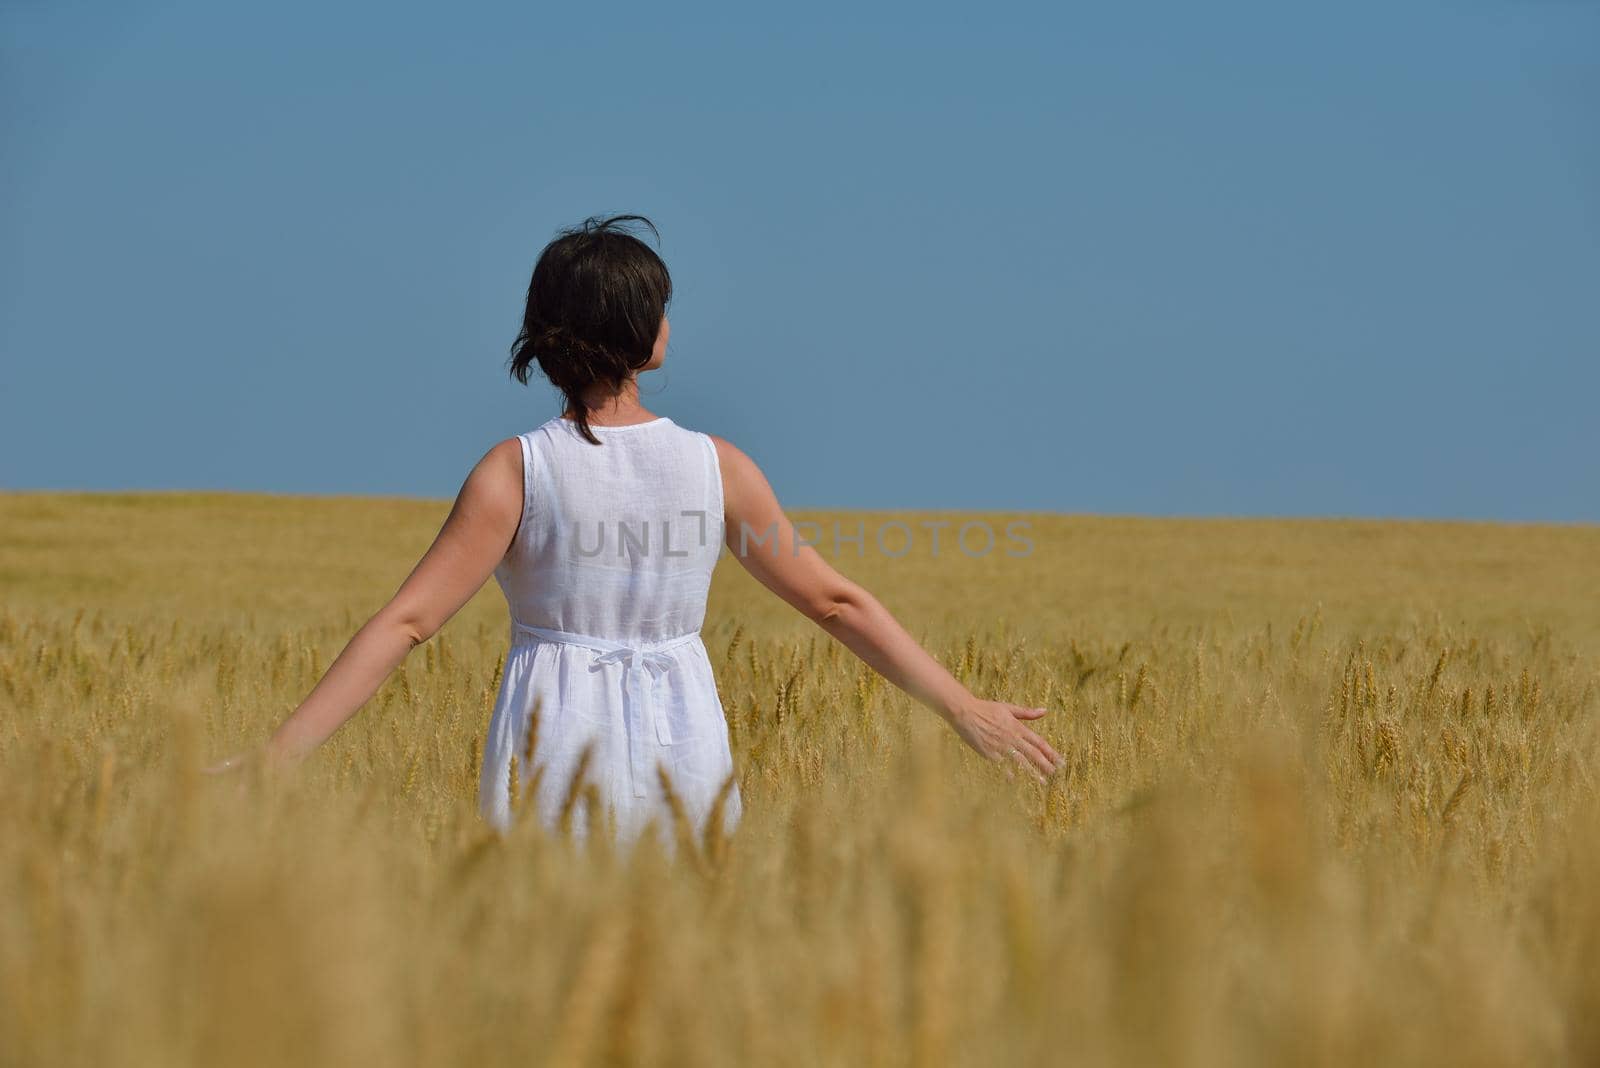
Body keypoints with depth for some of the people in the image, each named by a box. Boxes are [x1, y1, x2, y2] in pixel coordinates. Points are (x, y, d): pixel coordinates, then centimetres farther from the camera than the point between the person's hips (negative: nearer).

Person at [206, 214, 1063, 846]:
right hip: (681, 756, 2)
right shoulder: (716, 468, -1)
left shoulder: (516, 471, -8)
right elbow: (836, 602, 4)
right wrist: (965, 711, 12)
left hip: (554, 764, -1)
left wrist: (278, 755, -13)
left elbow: (404, 622, -14)